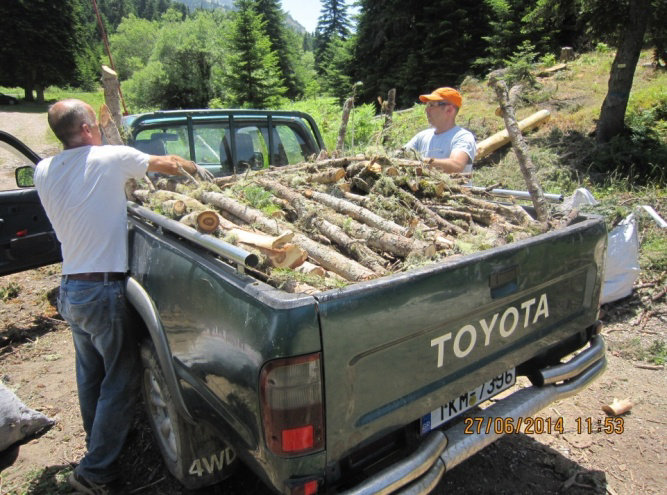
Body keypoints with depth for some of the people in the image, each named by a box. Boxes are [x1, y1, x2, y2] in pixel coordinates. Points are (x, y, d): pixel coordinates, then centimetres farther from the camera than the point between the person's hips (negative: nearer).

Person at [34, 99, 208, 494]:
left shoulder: (44, 172, 3)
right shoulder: (112, 159, -11)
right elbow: (169, 164, 3)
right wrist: (194, 167, 22)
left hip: (69, 289, 8)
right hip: (104, 290, -7)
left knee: (91, 373, 23)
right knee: (122, 379, 6)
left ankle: (100, 443, 43)